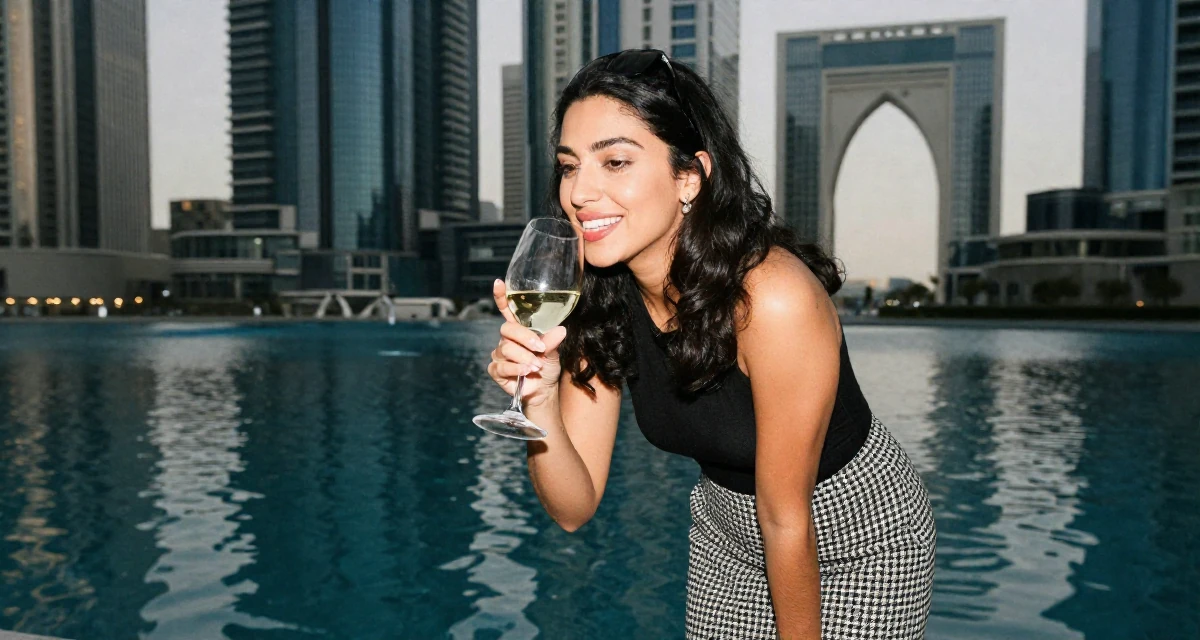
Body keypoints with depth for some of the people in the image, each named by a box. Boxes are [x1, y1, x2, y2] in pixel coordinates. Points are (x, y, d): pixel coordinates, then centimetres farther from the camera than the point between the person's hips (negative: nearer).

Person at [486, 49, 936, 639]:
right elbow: (574, 508, -15)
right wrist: (538, 401, -32)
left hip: (862, 536, -4)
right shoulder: (599, 295, -15)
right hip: (726, 531, 5)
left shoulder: (774, 300, -34)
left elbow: (787, 521, -23)